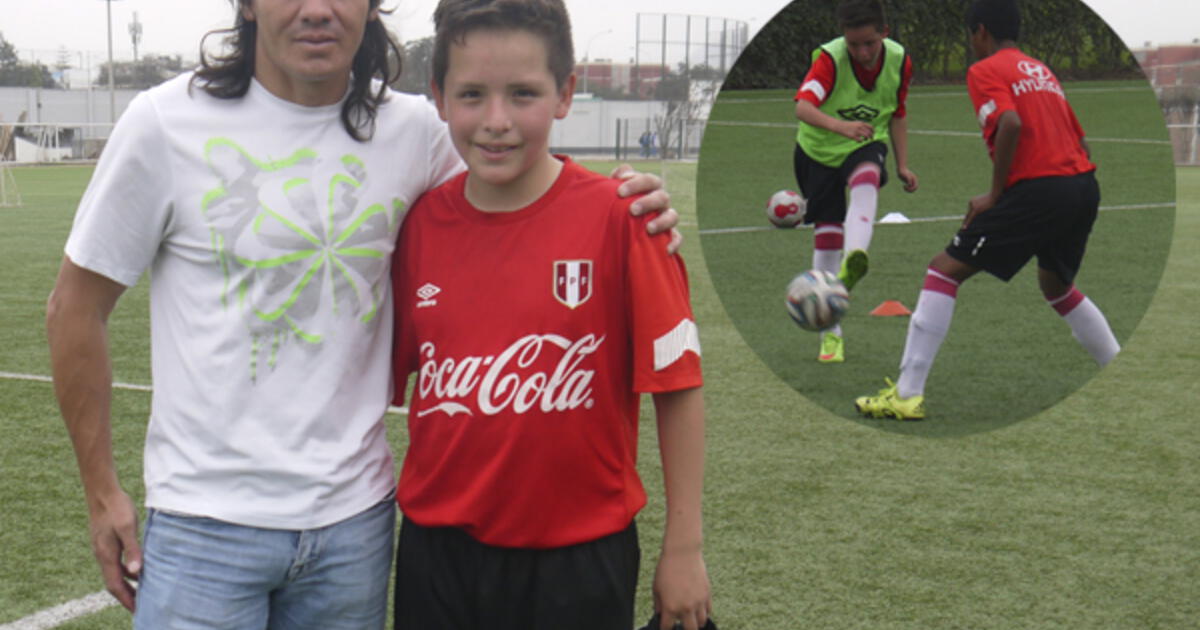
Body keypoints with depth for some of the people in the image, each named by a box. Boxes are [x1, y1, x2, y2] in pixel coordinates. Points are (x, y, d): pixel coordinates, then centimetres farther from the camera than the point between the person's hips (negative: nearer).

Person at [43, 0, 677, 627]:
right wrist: (102, 490, 2)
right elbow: (76, 308, 1)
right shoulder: (167, 121, -7)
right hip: (206, 521, -3)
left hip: (357, 513, 3)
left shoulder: (414, 128, 0)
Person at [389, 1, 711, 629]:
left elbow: (677, 387, -7)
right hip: (437, 552, 3)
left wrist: (683, 549, -4)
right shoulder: (420, 222, -2)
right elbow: (385, 375, 9)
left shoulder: (619, 217, -12)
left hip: (578, 559, -3)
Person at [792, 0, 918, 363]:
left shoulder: (899, 61, -10)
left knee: (866, 179, -36)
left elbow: (897, 115, 6)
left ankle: (854, 261, -58)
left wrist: (902, 165, 3)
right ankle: (830, 333, 8)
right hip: (819, 149, -1)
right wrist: (839, 126, -58)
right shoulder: (829, 58, -24)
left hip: (867, 146, 1)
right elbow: (803, 106, -41)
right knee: (826, 233, -3)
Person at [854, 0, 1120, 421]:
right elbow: (1080, 141, 22)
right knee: (1057, 287, 31)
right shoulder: (1042, 70, 24)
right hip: (1084, 185, 8)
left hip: (1037, 188, -8)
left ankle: (907, 395, -8)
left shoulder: (985, 70, 1)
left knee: (945, 271, -2)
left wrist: (995, 195, -11)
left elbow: (1011, 123, -18)